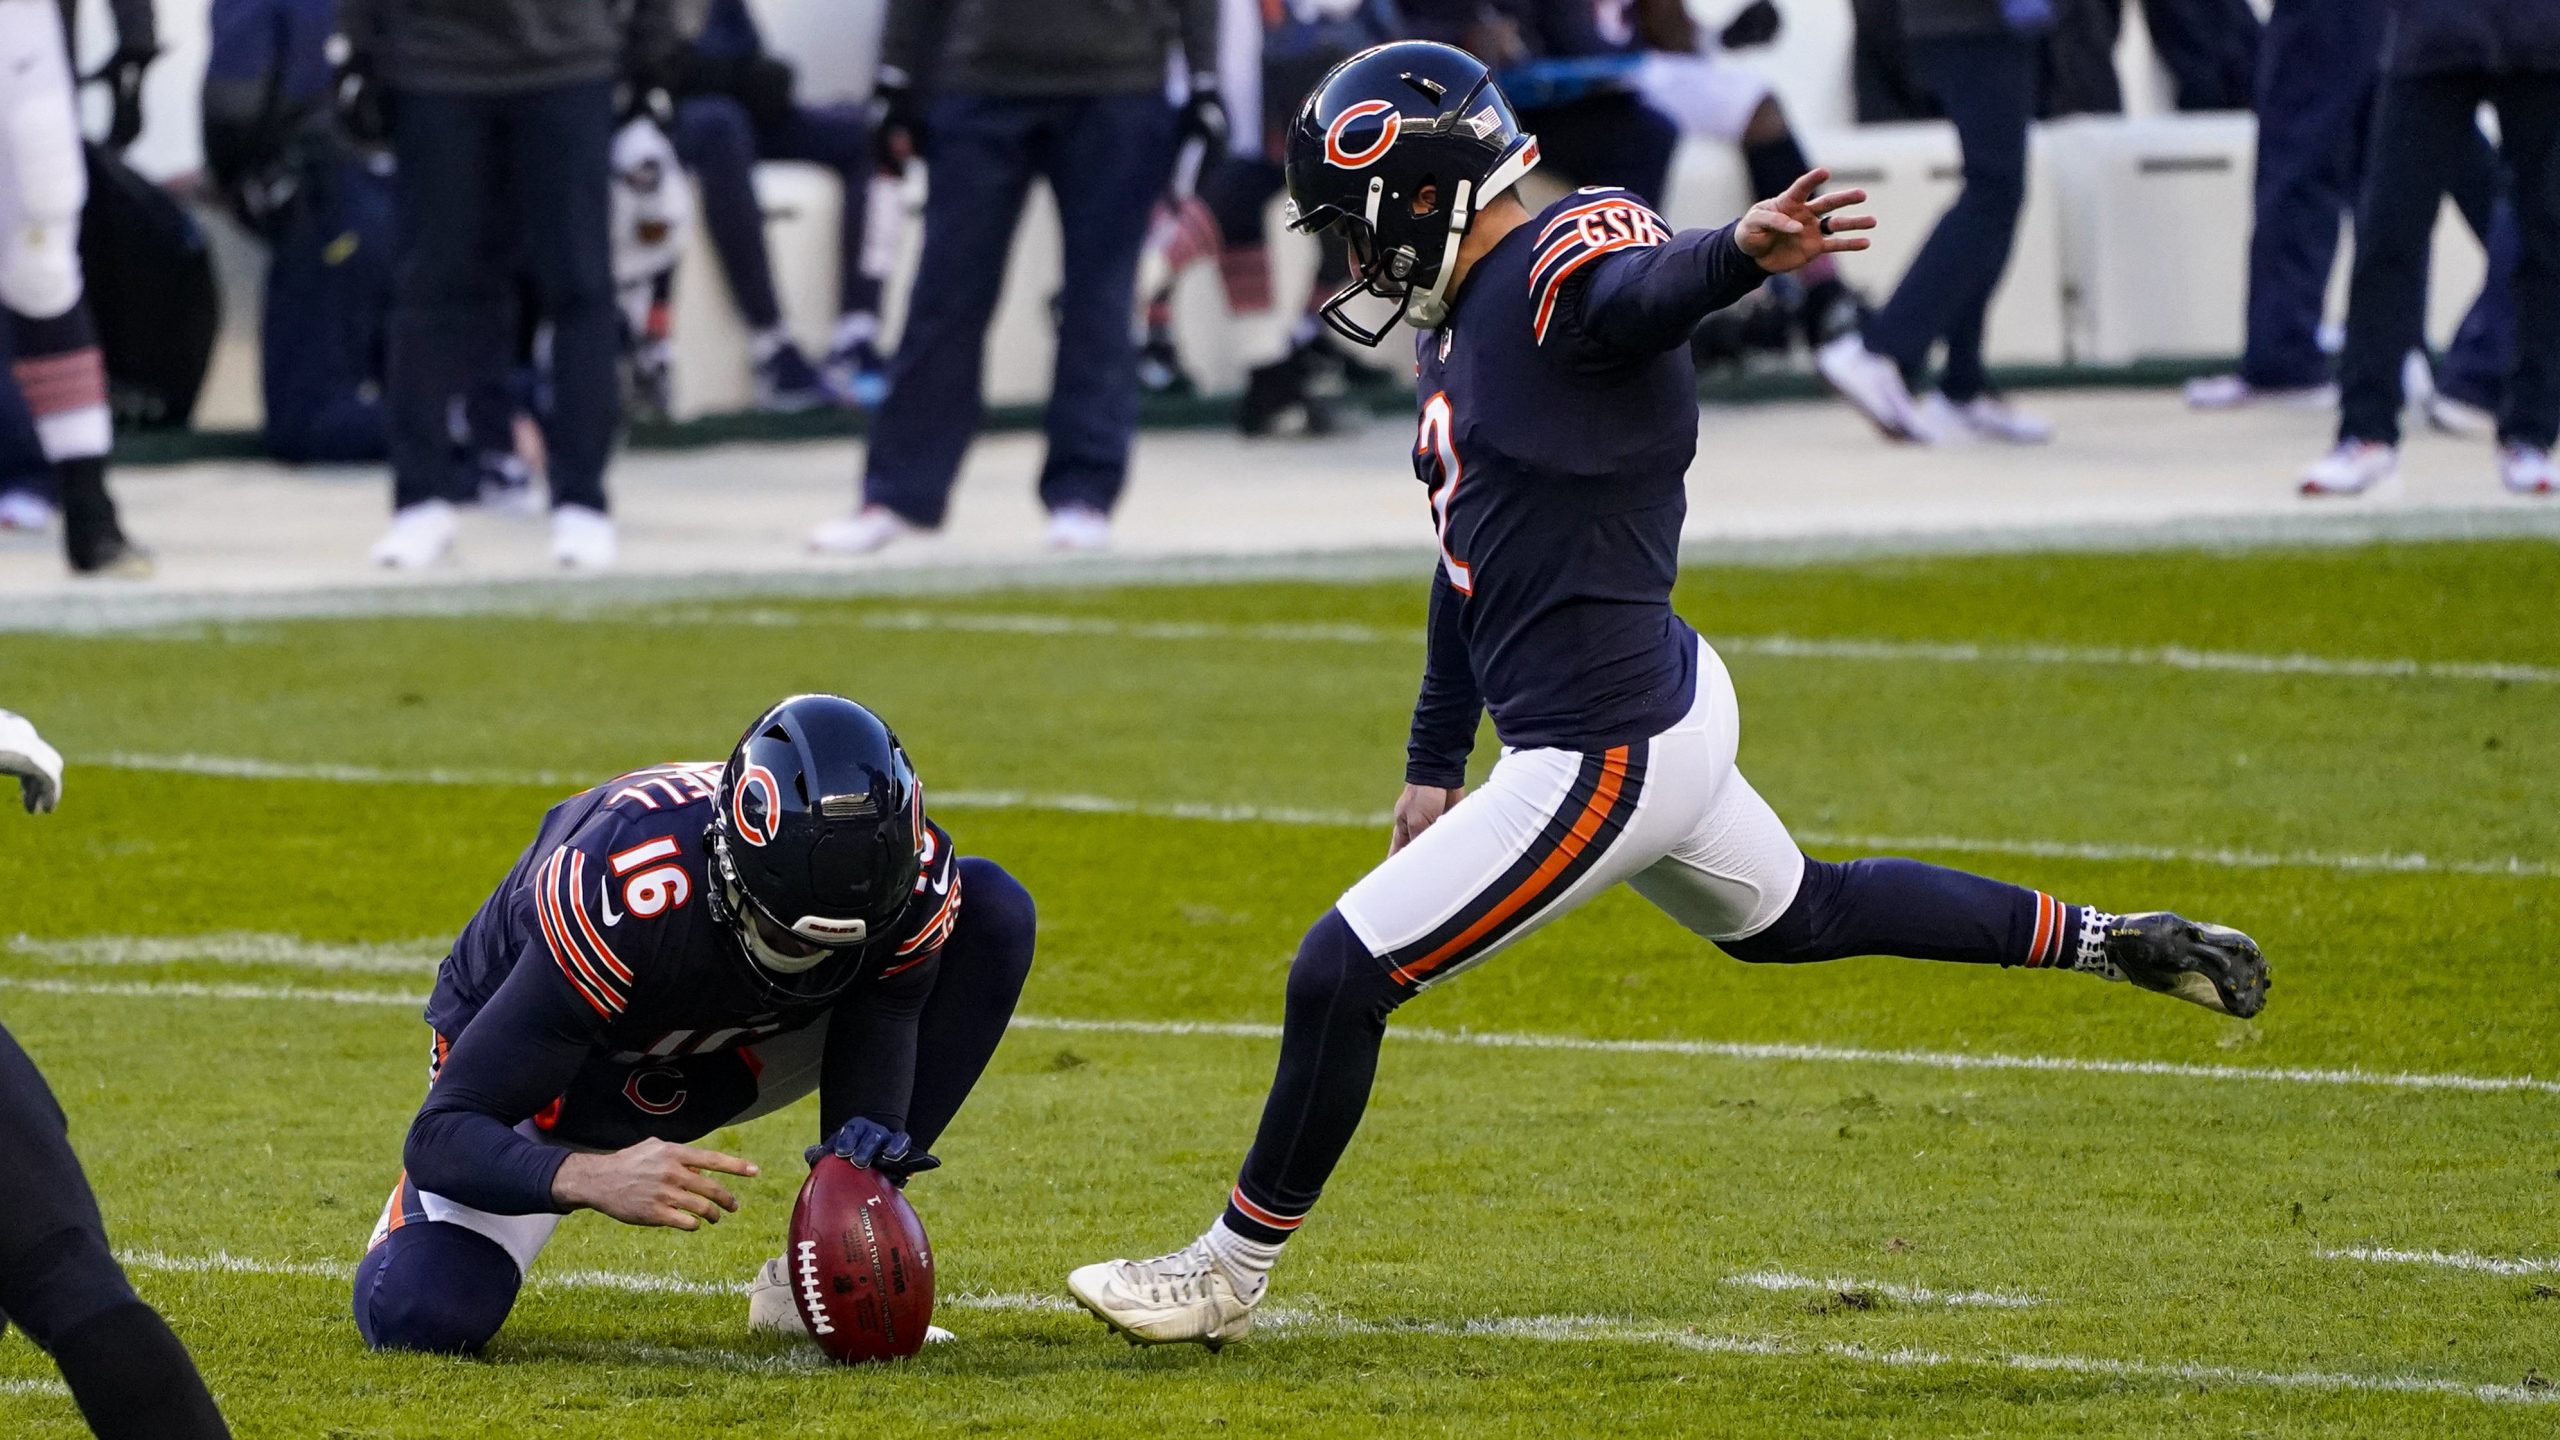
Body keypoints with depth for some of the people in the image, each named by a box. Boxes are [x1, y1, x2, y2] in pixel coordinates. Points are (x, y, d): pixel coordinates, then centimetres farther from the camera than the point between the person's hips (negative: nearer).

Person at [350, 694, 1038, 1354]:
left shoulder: (907, 874, -29)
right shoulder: (622, 898, -42)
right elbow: (440, 1137, -40)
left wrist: (868, 1143, -47)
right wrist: (595, 1178, -59)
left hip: (726, 1051, 4)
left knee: (994, 909, -16)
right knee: (418, 1316, -27)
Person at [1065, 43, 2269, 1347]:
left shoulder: (1565, 268, -19)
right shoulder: (1455, 323, 11)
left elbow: (1645, 286, -44)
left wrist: (1743, 250, -67)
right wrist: (1434, 763, 27)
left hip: (1606, 758, -10)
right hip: (1663, 709, 10)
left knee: (1342, 975, -5)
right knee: (1795, 917, 29)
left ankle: (1231, 1272, 10)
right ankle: (2106, 943, 38)